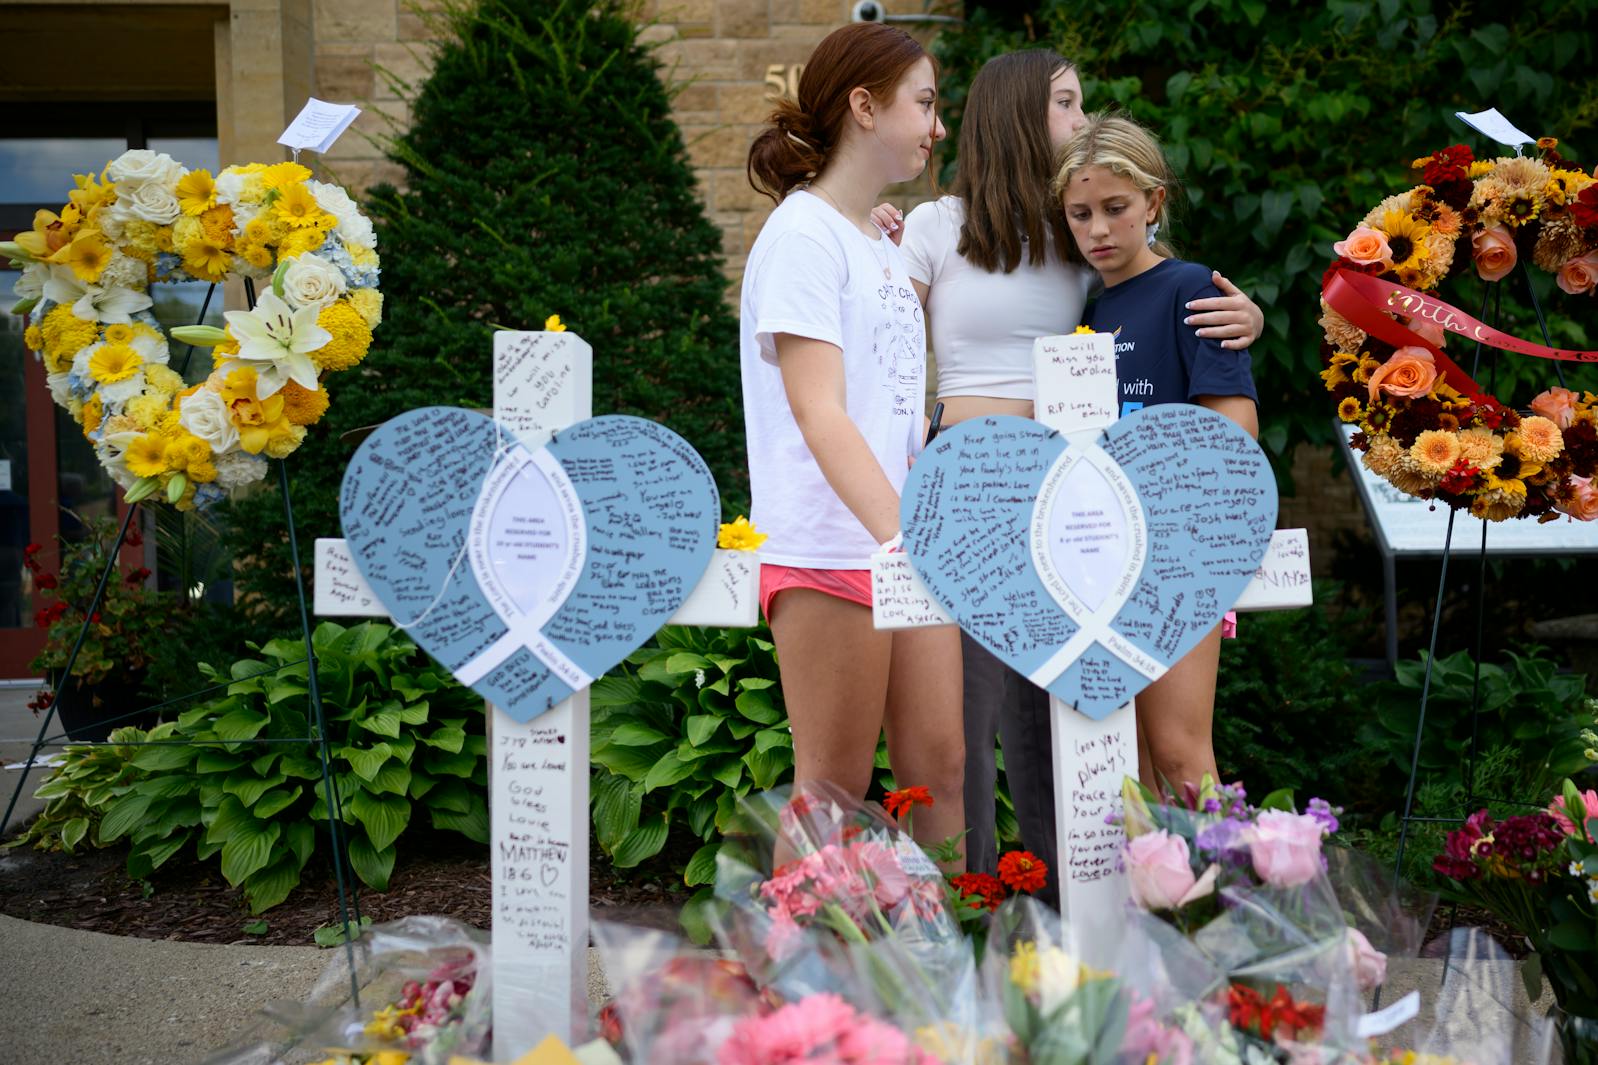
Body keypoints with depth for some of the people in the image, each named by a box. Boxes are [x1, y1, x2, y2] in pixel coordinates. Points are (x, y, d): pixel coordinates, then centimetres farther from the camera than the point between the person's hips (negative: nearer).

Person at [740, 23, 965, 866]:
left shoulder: (883, 248, 17)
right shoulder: (803, 235, -9)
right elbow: (818, 413, -19)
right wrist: (902, 535, -30)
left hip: (910, 548, 8)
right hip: (831, 549, -8)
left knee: (939, 769, 5)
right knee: (835, 789, -3)